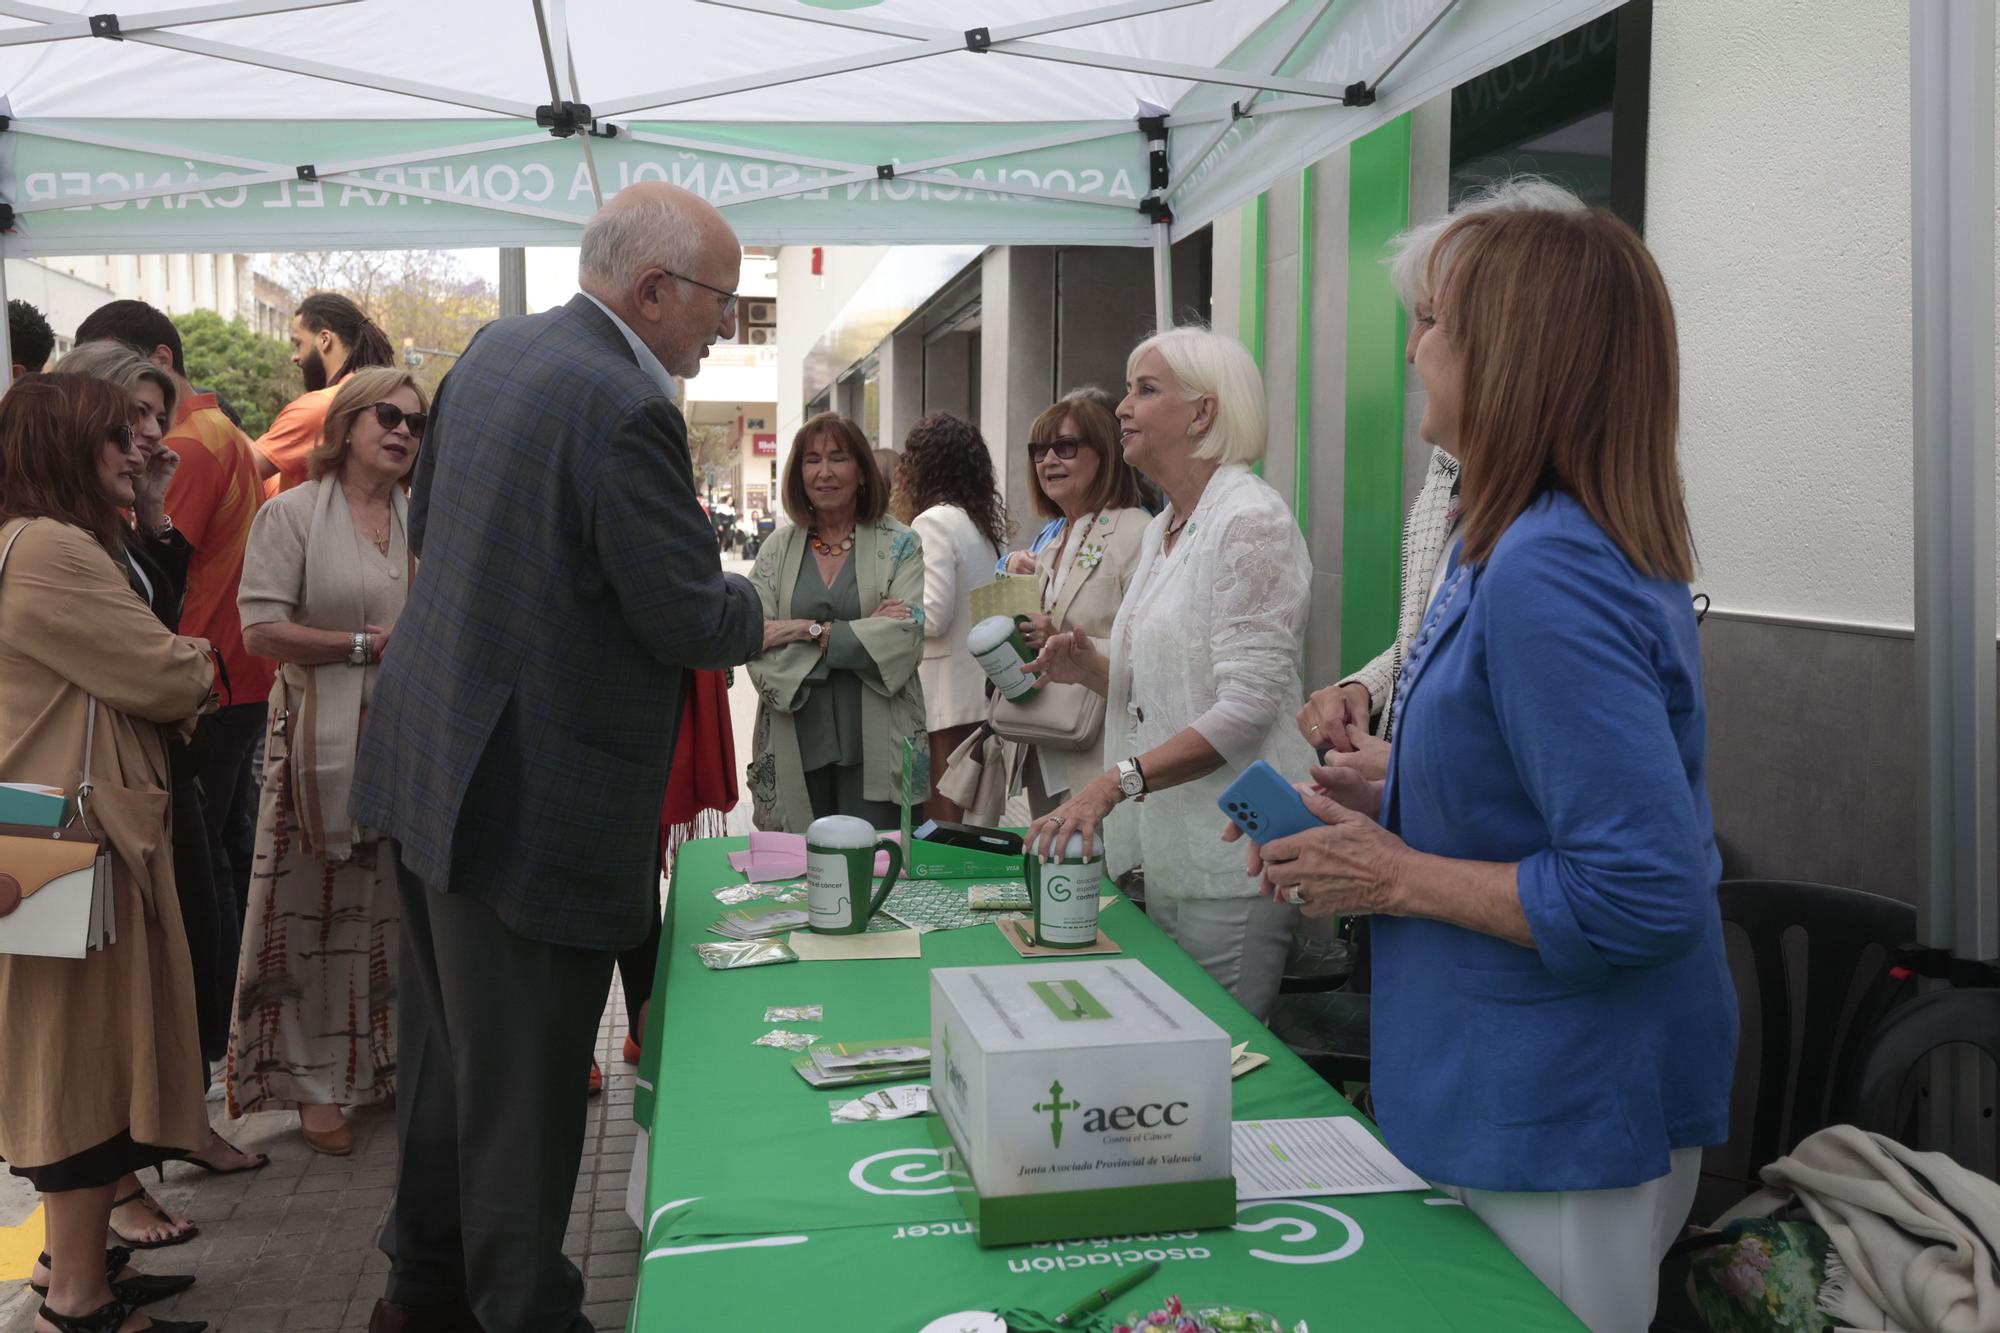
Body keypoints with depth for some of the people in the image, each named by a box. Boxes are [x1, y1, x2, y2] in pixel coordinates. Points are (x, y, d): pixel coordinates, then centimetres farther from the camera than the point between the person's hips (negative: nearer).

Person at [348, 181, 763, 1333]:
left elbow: (428, 523, 18)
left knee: (449, 1045, 22)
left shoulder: (496, 349, 7)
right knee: (523, 1086, 4)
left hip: (431, 758, 10)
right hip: (536, 797, -10)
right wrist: (752, 611, 2)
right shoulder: (628, 410, -22)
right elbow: (692, 619, -19)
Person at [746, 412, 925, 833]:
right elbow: (752, 639, -4)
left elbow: (907, 635, -11)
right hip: (796, 746, 2)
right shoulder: (778, 548, 8)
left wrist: (810, 630, -12)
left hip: (876, 747, -2)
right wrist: (859, 633, -12)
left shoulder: (900, 545, 3)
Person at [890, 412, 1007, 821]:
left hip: (944, 697, -8)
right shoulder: (982, 522, 13)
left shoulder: (934, 521, -11)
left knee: (942, 821, -3)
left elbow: (932, 616, -17)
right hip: (980, 693, 8)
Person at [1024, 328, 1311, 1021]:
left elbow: (1248, 705, -22)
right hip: (1167, 847, 9)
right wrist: (1091, 666, 2)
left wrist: (1115, 781, -27)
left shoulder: (1253, 521, -14)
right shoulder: (1163, 529, 14)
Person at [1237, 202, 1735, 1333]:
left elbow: (1646, 894, -30)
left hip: (1558, 1136, -10)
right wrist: (1376, 821, 6)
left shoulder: (1546, 574, -26)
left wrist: (1398, 879, -20)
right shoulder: (1590, 543, 6)